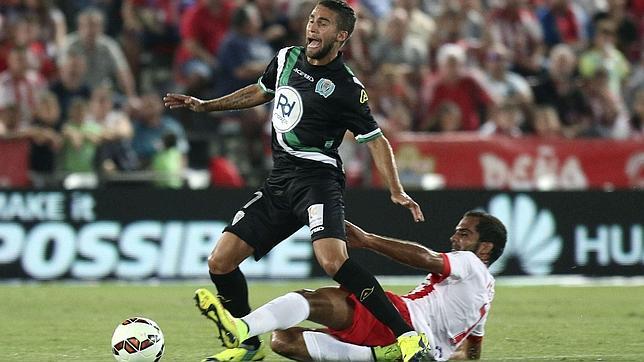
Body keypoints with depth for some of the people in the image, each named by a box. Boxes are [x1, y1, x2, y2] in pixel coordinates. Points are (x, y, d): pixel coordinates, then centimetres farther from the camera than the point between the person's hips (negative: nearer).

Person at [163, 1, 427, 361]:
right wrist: (204, 105, 30)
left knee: (333, 260, -32)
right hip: (279, 180, 7)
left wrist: (397, 191, -16)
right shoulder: (287, 58, 11)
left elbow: (376, 140, -5)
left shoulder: (347, 88, -9)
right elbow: (259, 92, 30)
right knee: (220, 262, 2)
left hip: (317, 179, -7)